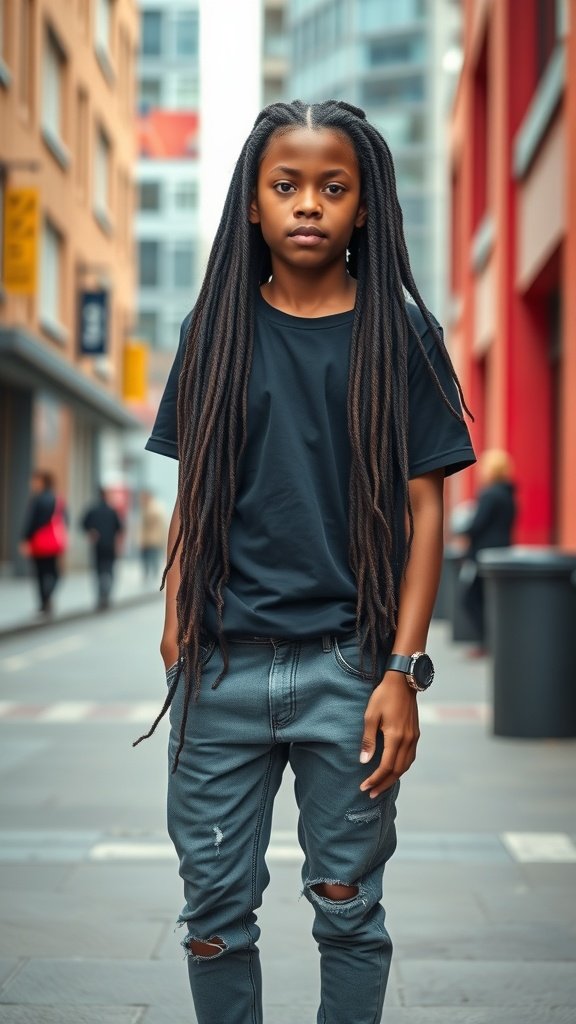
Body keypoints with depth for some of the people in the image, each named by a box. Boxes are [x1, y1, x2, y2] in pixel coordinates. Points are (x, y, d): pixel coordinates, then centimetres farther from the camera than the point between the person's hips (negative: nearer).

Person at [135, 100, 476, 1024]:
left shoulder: (400, 336, 2)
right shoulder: (215, 331, 8)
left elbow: (424, 509, 0)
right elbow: (191, 495, 12)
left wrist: (402, 671, -8)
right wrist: (175, 624, 0)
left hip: (348, 668, -2)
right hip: (222, 665, 2)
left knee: (348, 907, 7)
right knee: (215, 905, 7)